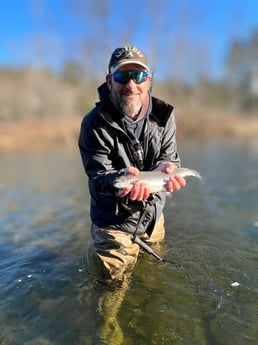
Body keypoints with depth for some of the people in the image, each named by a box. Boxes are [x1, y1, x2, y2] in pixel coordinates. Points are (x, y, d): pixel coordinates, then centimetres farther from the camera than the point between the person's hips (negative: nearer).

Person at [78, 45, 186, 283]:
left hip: (153, 215, 5)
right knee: (114, 281, 12)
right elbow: (98, 176, -21)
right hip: (113, 222, -4)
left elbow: (170, 157, -7)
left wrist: (165, 168, -33)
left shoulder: (164, 114, -9)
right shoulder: (95, 123, -21)